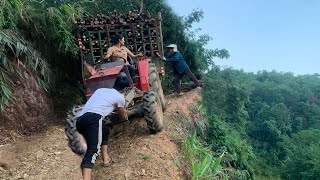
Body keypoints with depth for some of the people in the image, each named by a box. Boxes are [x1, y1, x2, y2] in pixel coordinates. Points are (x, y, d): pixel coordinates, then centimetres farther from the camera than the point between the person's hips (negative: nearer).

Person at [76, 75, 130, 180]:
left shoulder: (100, 90, 31)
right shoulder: (120, 97, 14)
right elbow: (122, 117, 30)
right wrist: (124, 112, 54)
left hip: (80, 120, 8)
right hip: (93, 119, -8)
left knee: (105, 130, 30)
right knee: (93, 150, -20)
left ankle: (106, 159, 30)